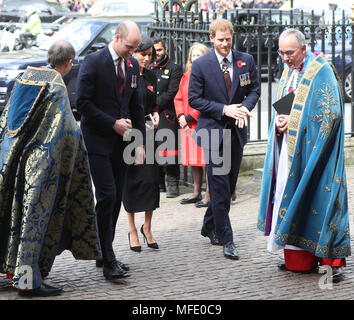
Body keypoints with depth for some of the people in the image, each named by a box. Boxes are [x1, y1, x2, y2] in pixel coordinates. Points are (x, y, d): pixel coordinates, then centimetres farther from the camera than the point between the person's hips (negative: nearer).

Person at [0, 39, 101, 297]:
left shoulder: (25, 77, 8)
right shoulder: (57, 87, -13)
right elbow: (66, 132, -18)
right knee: (36, 214, -3)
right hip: (41, 162, -7)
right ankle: (28, 279, -3)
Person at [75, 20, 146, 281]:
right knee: (107, 196, -12)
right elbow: (83, 102, -12)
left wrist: (140, 142, 8)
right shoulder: (93, 62, -9)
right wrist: (113, 124, -14)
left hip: (120, 142, 6)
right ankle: (108, 260, -8)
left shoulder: (133, 65, 10)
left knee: (116, 199, 7)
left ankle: (105, 254, 17)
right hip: (98, 141, -6)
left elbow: (137, 106, 15)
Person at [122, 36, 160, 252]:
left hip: (147, 135, 4)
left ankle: (147, 227, 12)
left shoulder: (151, 77, 11)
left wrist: (155, 114, 2)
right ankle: (132, 230, 10)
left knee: (151, 178, -2)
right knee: (130, 180, 0)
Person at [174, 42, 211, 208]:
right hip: (188, 125, 7)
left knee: (207, 160, -6)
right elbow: (178, 98, 16)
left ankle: (208, 195, -1)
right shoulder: (186, 77, 16)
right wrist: (181, 116, -1)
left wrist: (190, 117, -12)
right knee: (194, 160, 13)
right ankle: (197, 193, 22)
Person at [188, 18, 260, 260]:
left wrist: (245, 107, -11)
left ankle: (210, 226, 30)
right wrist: (223, 110, -15)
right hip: (213, 131, -4)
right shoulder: (201, 65, -6)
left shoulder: (246, 61, 3)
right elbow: (194, 98, -5)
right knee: (220, 187, -5)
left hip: (236, 131, 4)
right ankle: (226, 240, 1)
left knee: (229, 184, 11)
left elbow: (255, 90, 11)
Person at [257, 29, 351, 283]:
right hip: (288, 148, 7)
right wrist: (279, 121, -2)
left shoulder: (321, 71, -10)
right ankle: (300, 259, 12)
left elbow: (331, 114, -15)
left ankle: (333, 260, -3)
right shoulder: (288, 71, 14)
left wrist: (293, 122, -14)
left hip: (312, 149, -7)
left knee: (318, 200, -8)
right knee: (290, 196, 6)